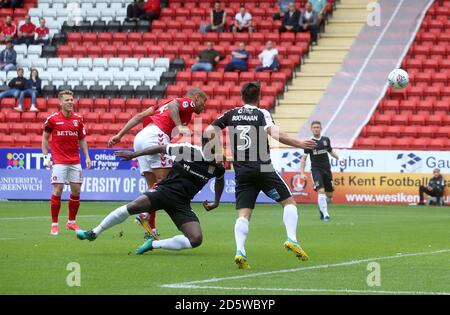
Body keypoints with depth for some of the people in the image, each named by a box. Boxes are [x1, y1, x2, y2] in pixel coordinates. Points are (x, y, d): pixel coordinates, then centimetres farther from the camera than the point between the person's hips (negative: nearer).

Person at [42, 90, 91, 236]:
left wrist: (87, 156, 5)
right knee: (57, 191, -9)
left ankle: (72, 222, 19)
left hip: (75, 161, 4)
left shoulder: (78, 119, 6)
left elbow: (82, 139, 14)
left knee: (76, 191, 3)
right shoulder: (53, 119, -4)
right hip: (59, 162, -4)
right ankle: (54, 224, 0)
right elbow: (45, 138, 6)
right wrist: (45, 156, -2)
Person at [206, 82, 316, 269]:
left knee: (243, 214, 0)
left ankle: (240, 251, -23)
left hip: (241, 172, 3)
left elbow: (209, 131, 7)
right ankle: (292, 239, -8)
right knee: (289, 202, 10)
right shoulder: (262, 114, 2)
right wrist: (299, 144, -11)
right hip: (263, 168, -3)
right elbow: (274, 133, -15)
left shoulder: (231, 114, 13)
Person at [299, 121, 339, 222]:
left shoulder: (326, 140, 8)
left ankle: (322, 209, 32)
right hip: (316, 170, -4)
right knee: (321, 191, -21)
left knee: (329, 195, 6)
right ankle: (325, 215, -19)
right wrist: (302, 173, -10)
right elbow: (304, 158, -2)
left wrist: (338, 158, 12)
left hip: (327, 170, 4)